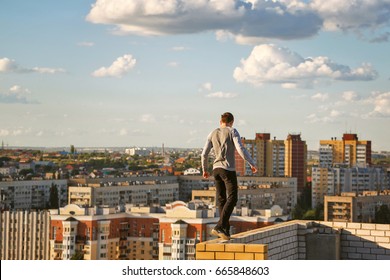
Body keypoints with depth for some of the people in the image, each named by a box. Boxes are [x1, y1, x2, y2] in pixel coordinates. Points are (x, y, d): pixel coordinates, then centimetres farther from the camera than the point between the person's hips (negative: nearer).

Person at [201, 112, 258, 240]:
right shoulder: (233, 132, -2)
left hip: (216, 169, 6)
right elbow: (241, 149, -14)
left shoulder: (212, 134, 11)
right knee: (232, 198, -7)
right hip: (228, 169, -6)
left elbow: (204, 153, 9)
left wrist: (204, 170, 22)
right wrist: (252, 164, -6)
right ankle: (219, 227, -21)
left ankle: (225, 230, 8)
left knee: (221, 199, 10)